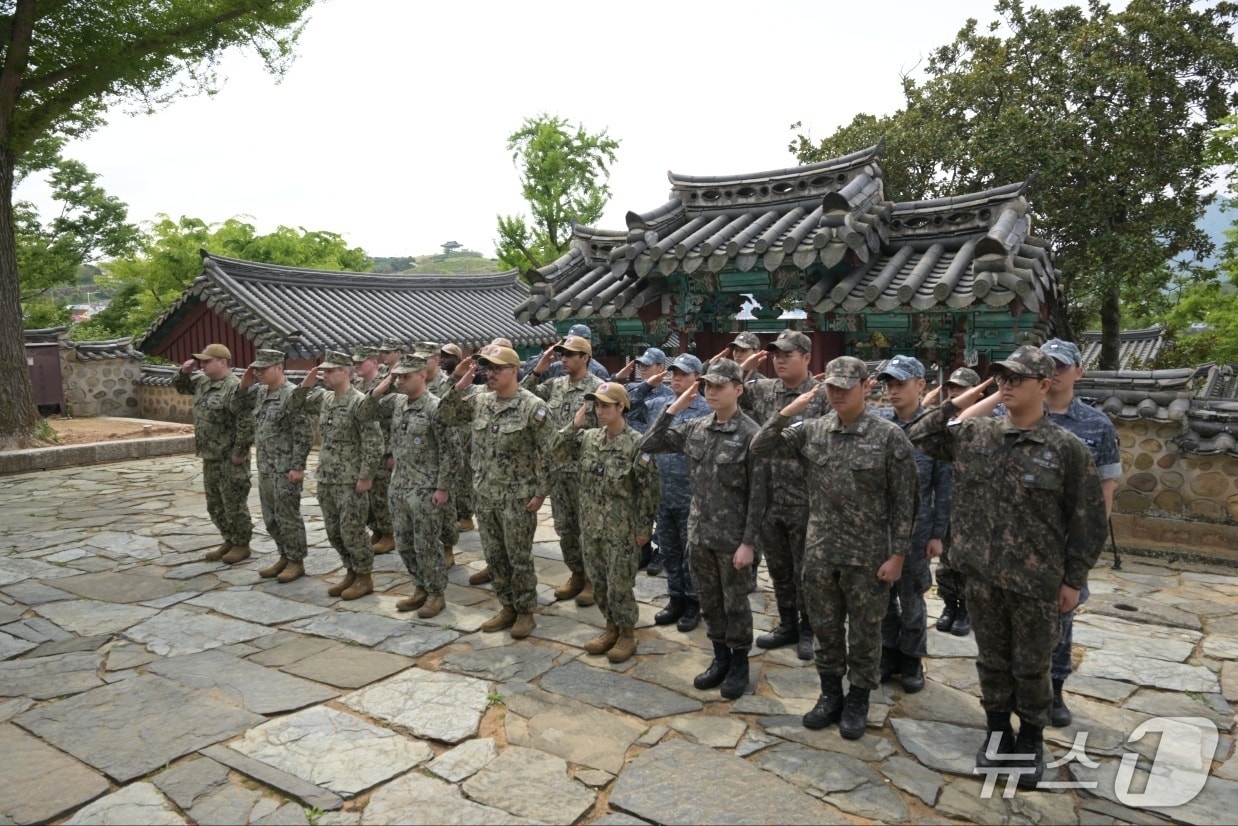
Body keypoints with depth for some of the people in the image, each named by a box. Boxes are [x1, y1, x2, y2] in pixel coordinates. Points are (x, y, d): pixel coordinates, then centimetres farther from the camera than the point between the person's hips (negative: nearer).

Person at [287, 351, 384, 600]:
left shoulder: (359, 402, -16)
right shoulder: (324, 397, 8)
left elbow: (374, 444, -18)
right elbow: (293, 407, 20)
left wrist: (366, 477, -18)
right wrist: (305, 385, 3)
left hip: (351, 481, -8)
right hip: (326, 479, 8)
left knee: (352, 532, -1)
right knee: (334, 532, 14)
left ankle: (365, 578, 14)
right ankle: (351, 572, 28)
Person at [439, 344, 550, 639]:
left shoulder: (533, 407, -13)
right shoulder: (479, 401, 5)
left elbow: (548, 453, -12)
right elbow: (446, 415, 10)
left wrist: (540, 493, -13)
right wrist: (457, 385, -4)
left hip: (517, 498, -6)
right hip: (484, 496, 6)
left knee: (519, 558, 6)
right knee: (494, 556, 15)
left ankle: (525, 611, 21)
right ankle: (508, 606, 30)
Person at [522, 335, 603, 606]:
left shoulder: (598, 388, -11)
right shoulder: (554, 385, 8)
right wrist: (538, 369, -1)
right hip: (557, 469, 7)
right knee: (564, 527, 14)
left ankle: (593, 579, 18)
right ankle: (577, 575, 29)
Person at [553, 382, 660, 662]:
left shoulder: (636, 443, -14)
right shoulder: (588, 437, 3)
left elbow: (647, 489, -12)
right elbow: (558, 452, 2)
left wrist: (644, 527, -11)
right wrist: (574, 425, -7)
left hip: (622, 529, -6)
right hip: (592, 525, 6)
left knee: (620, 585, 4)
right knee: (598, 581, 16)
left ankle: (627, 634, 22)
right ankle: (611, 627, 34)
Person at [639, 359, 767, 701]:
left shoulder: (750, 434, -13)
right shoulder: (695, 428, 2)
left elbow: (758, 494, -13)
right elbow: (648, 445, 3)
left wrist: (748, 542, -14)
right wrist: (673, 408, -4)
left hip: (732, 537, -5)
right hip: (699, 532, 5)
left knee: (735, 603, 10)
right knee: (708, 601, 17)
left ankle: (739, 663, 29)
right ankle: (720, 658, 34)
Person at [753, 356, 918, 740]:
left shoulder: (889, 436, -10)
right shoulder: (811, 430, 0)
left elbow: (904, 501, -8)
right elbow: (761, 448, -3)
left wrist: (897, 554, -10)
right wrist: (788, 411, -12)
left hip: (868, 556, -3)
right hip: (819, 553, 4)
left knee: (864, 633, 12)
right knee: (825, 629, 16)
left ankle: (858, 700, 30)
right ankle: (830, 694, 34)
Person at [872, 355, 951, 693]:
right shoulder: (874, 420, -2)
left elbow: (944, 485, -4)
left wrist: (938, 534, -5)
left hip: (915, 527, -2)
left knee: (911, 598, 11)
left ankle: (912, 660, 29)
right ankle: (889, 653, 31)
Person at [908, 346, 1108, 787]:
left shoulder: (1067, 448, -10)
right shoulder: (973, 433, 0)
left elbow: (1087, 520, -5)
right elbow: (920, 436, 11)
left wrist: (1074, 579, -5)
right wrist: (955, 405, -1)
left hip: (1037, 582, -3)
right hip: (983, 576, 3)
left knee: (1032, 668, 13)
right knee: (992, 661, 18)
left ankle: (1031, 741, 33)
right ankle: (998, 730, 36)